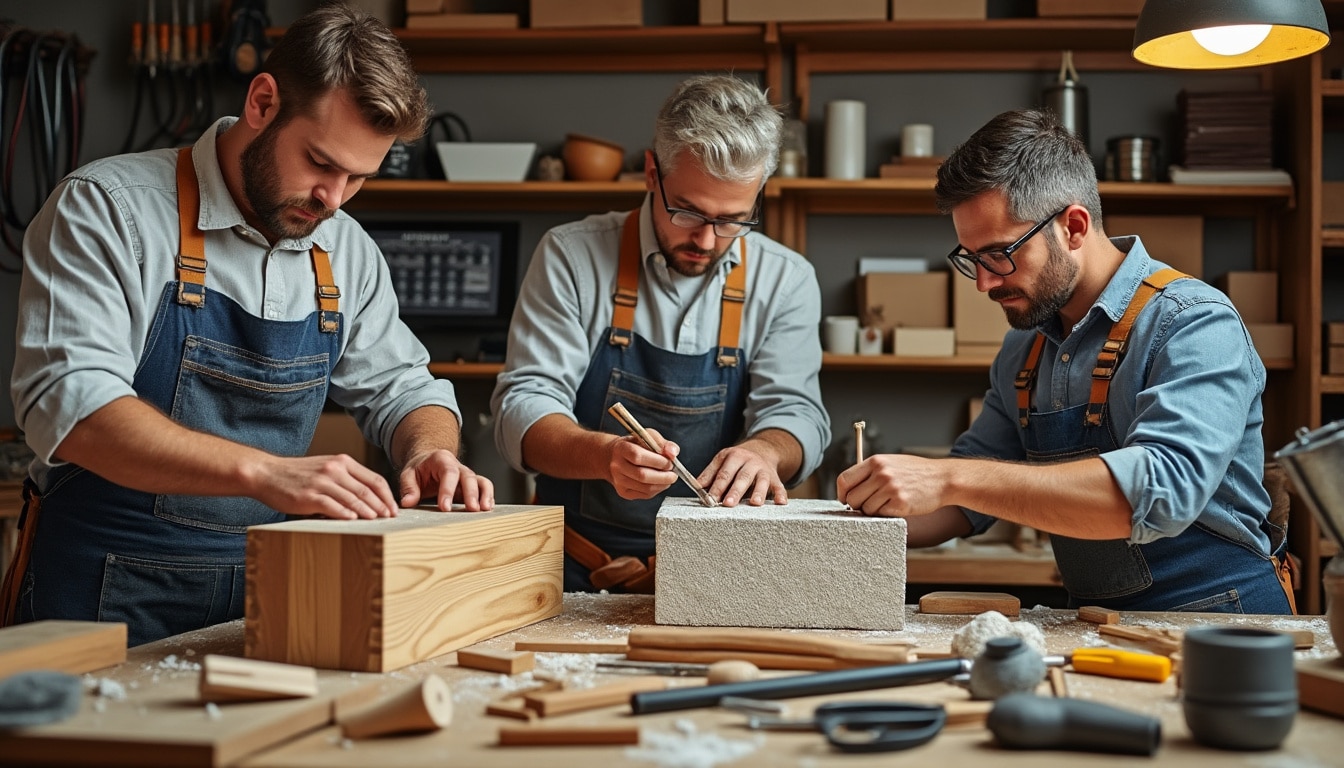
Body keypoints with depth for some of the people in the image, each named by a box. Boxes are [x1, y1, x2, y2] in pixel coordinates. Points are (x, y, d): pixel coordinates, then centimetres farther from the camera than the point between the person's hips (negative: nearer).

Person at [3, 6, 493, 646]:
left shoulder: (348, 252, 10)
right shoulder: (104, 208, -7)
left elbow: (401, 388, 20)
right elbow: (70, 401, -19)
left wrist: (429, 451, -4)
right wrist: (263, 471, -31)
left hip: (266, 592, 5)